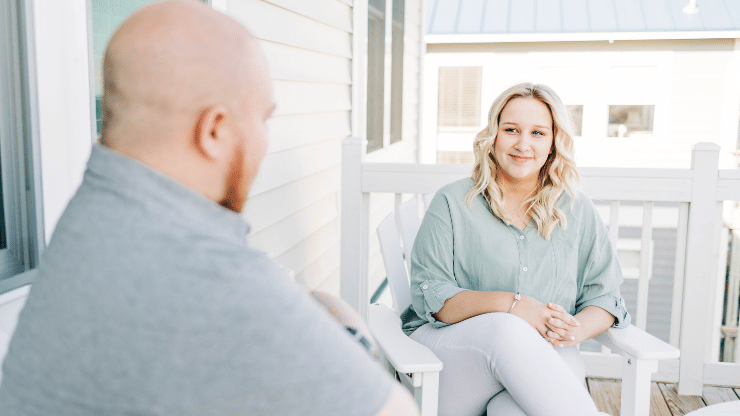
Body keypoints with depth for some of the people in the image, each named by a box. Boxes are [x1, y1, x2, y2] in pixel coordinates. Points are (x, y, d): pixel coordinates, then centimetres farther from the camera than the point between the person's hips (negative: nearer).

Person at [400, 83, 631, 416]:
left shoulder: (577, 210, 13)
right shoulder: (452, 202, 4)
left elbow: (604, 295, 10)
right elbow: (429, 296, -4)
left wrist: (578, 328, -14)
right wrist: (509, 303, -19)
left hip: (547, 359, 0)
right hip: (449, 345, 0)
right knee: (506, 330, -36)